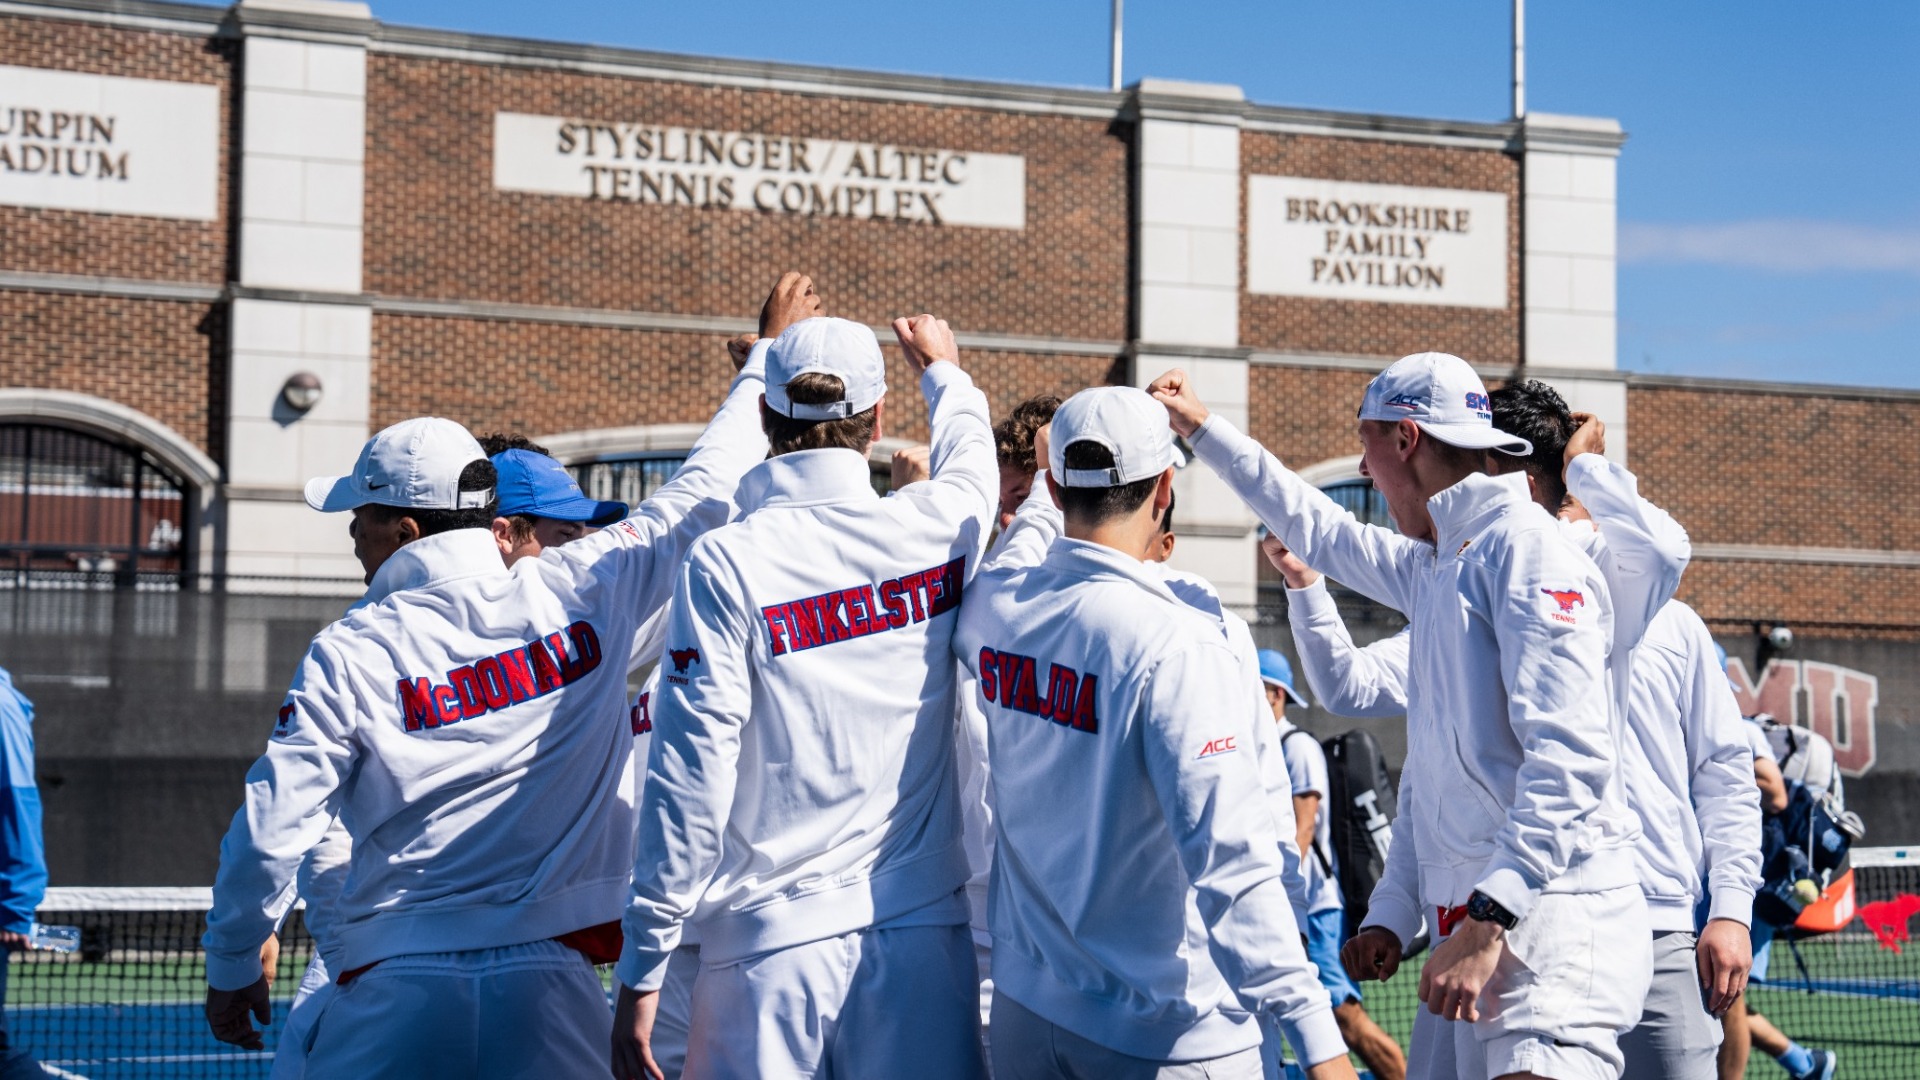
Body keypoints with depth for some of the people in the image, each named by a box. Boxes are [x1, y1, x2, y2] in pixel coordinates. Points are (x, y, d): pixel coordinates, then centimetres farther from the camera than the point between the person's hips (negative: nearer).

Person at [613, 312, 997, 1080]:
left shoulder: (725, 564, -8)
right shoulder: (936, 528, 2)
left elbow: (690, 772, -10)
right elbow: (970, 451, 28)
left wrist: (641, 972, -4)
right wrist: (942, 369, 51)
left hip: (773, 938, -3)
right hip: (922, 933, 3)